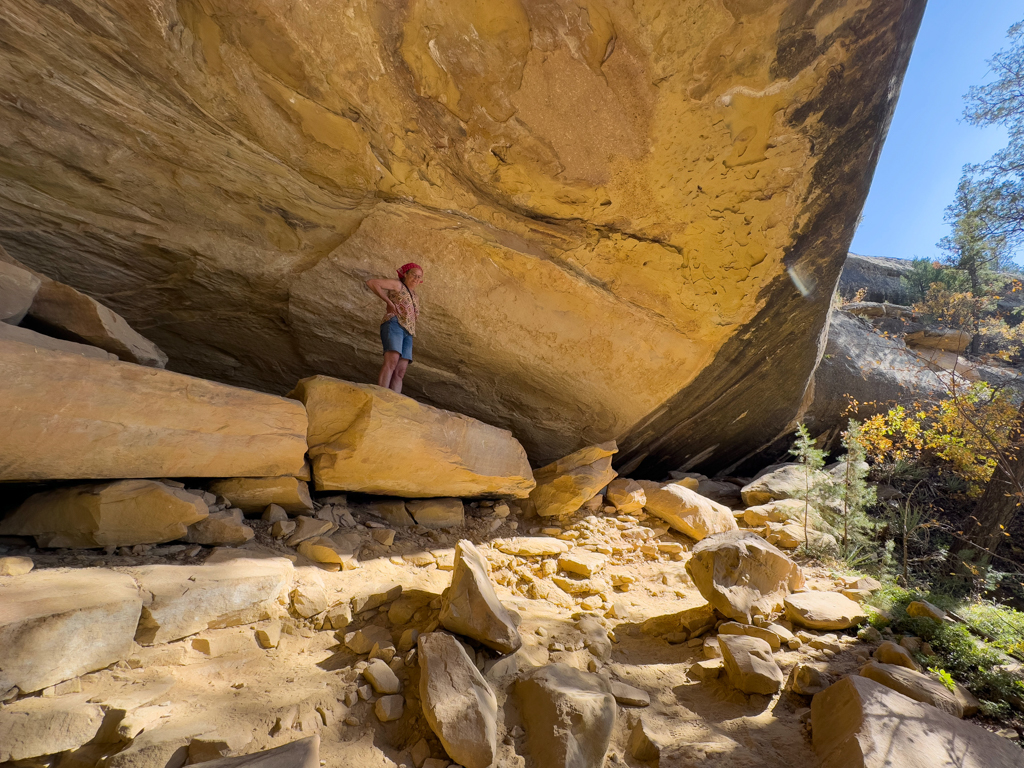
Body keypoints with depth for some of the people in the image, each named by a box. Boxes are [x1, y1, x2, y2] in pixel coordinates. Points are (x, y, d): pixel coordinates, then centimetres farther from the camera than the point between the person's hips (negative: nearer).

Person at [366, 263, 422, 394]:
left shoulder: (415, 298, 31)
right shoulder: (397, 285, 11)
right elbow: (371, 282, 0)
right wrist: (389, 301, -4)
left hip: (407, 334, 7)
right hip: (394, 325, -7)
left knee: (399, 372, -10)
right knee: (391, 362, -29)